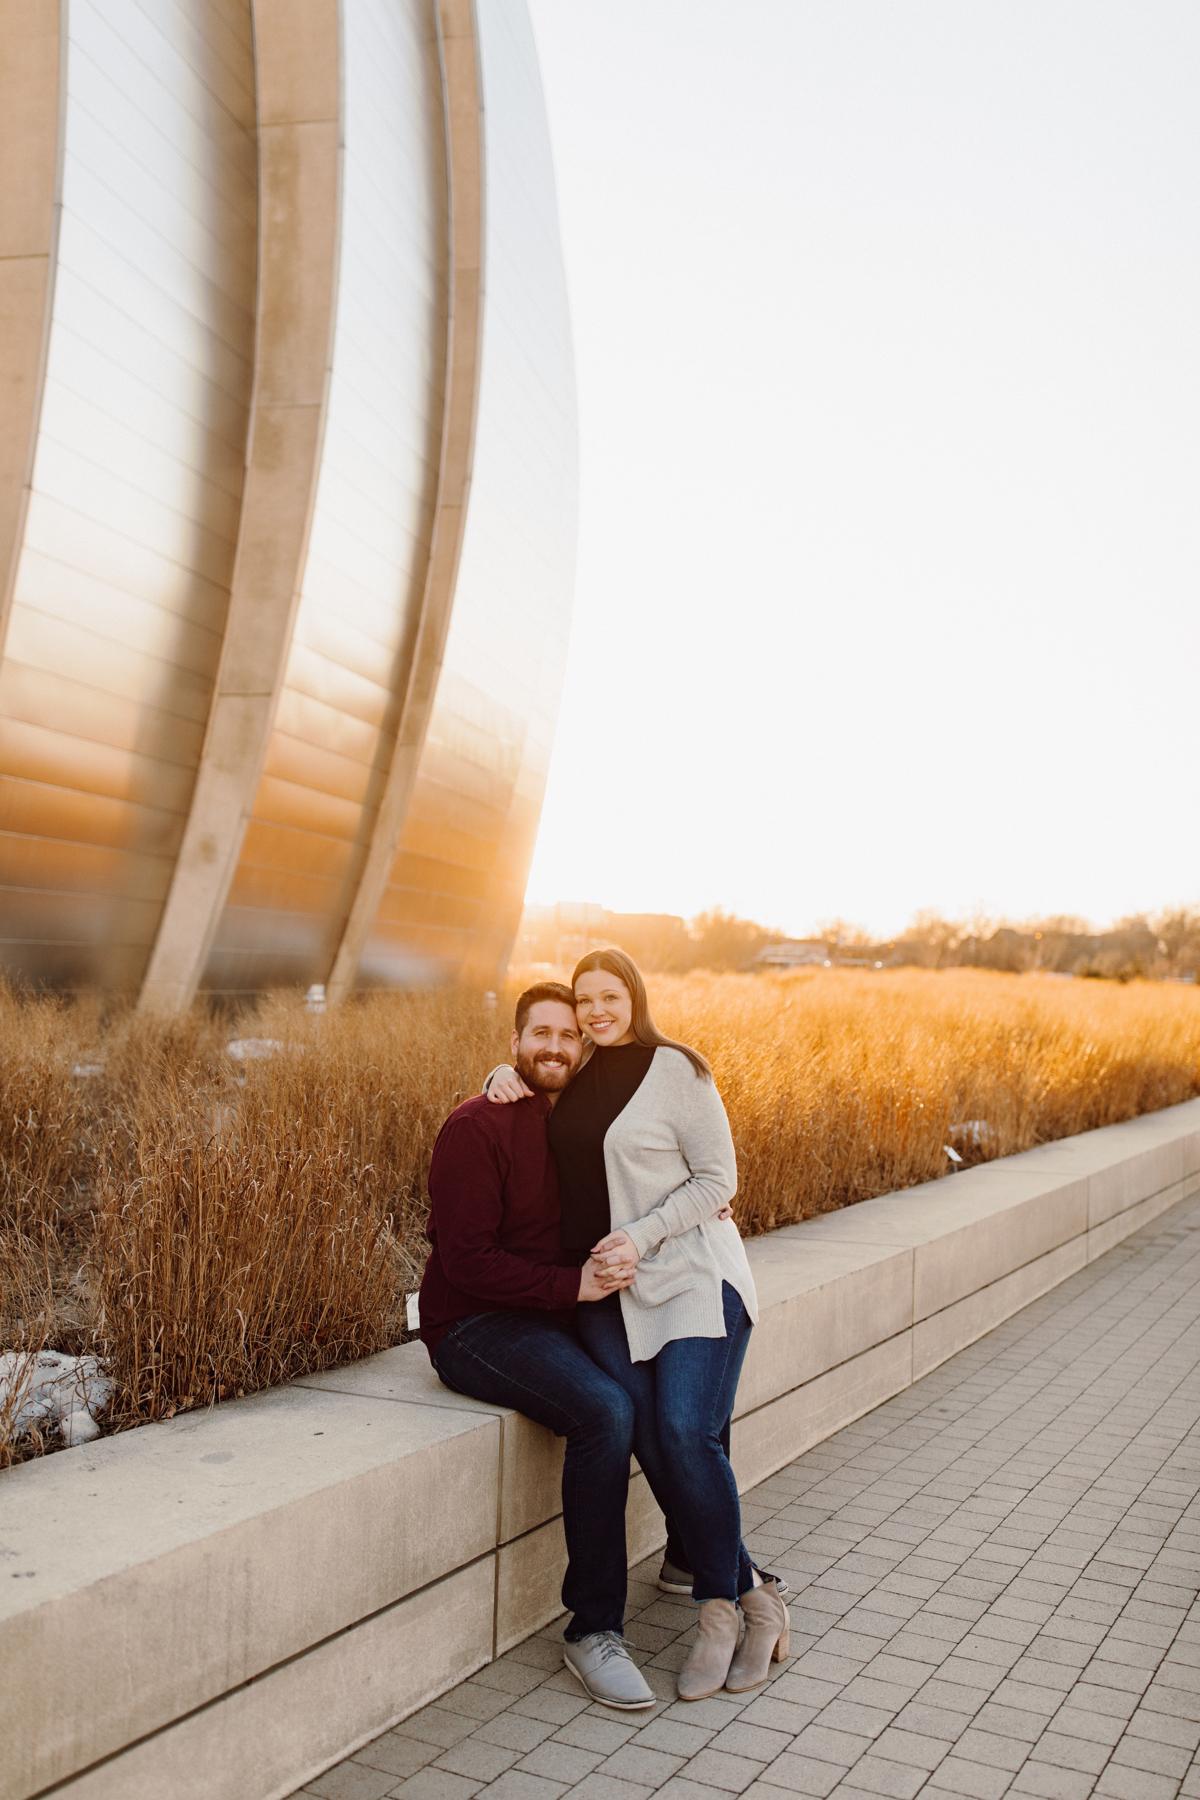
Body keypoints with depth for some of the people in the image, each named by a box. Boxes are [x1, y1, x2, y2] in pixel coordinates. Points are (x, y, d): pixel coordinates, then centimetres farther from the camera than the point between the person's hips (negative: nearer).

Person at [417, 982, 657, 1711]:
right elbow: (466, 1261, -18)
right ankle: (593, 1630, -18)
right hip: (474, 1329, -7)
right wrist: (571, 1285, -25)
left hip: (557, 1316, 7)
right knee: (605, 1410, -30)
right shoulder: (479, 1127, -13)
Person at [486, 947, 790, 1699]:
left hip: (693, 1277, -5)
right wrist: (504, 1077, 9)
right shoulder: (573, 1075, 12)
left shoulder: (676, 1070, -4)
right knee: (653, 1447, -6)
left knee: (686, 1433, -19)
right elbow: (521, 1069, 33)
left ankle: (720, 1607, 2)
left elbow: (717, 1179, -4)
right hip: (606, 1290, 5)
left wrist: (639, 1238, -14)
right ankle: (750, 1593, 9)